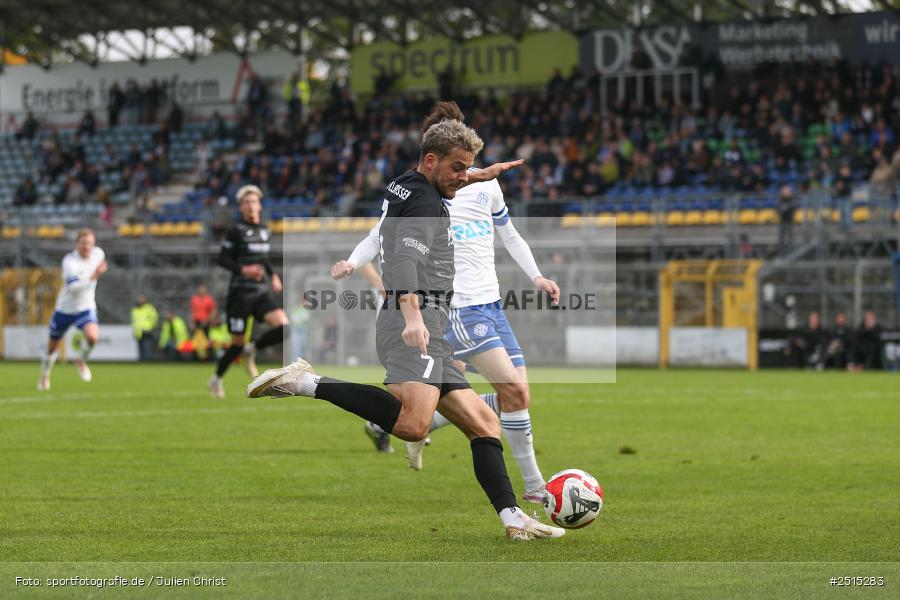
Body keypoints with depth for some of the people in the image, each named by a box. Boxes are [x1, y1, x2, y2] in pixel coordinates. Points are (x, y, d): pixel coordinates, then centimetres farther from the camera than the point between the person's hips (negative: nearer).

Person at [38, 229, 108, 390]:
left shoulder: (98, 253, -8)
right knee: (53, 347, 13)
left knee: (92, 336, -28)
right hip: (65, 309, -2)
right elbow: (73, 287, -37)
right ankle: (44, 376, 42)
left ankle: (81, 360, 5)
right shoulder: (69, 261, -25)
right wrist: (93, 277, -48)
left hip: (86, 309, 2)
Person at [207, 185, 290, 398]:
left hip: (262, 292, 5)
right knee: (238, 343, -1)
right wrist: (243, 270, -22)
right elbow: (222, 259, -8)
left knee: (283, 328, -17)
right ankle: (216, 379, 21)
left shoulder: (265, 231, 13)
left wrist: (273, 275, 12)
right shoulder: (236, 231, -6)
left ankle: (252, 350, 8)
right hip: (241, 292, -5)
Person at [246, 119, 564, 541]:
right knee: (412, 424, -33)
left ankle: (513, 520, 3)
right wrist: (412, 314, -41)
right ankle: (305, 383, -25)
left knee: (483, 423, 9)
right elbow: (407, 257, -26)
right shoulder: (424, 202, -8)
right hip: (416, 324, -11)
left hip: (424, 329, 11)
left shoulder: (399, 189, 22)